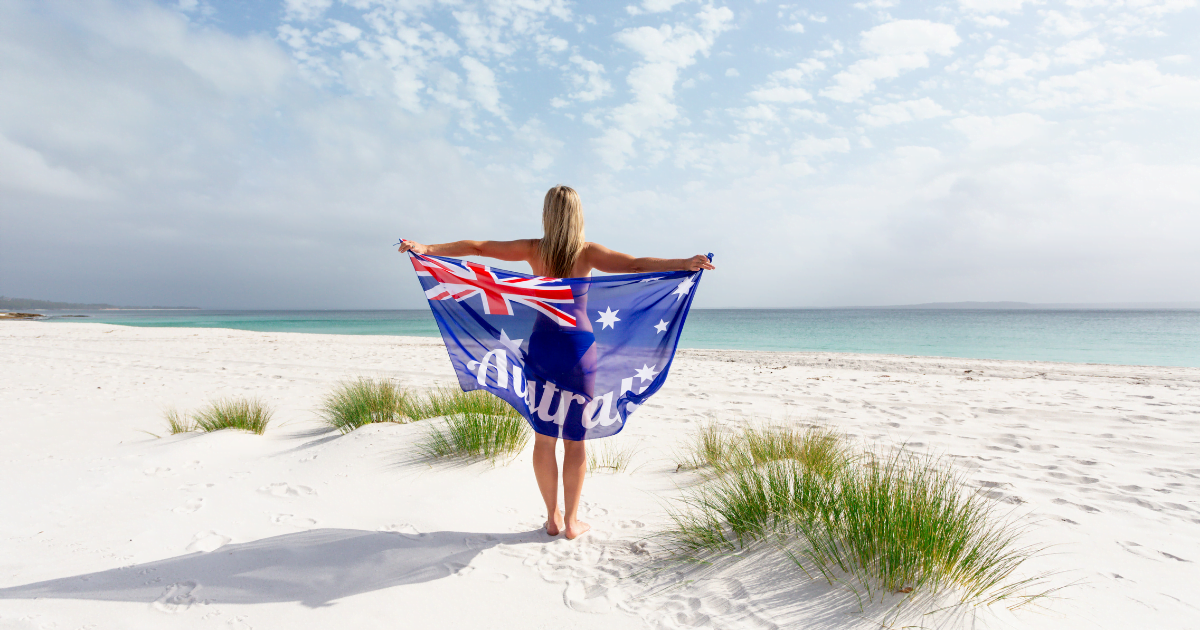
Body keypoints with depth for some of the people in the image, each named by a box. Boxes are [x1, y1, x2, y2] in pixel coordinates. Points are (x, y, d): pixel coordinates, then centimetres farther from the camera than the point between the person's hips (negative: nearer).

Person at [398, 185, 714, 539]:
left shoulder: (533, 250, 1)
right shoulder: (587, 253, -6)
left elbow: (476, 247, 4)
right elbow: (634, 265, -19)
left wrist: (426, 248, 12)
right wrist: (684, 264, -22)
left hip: (542, 343, 2)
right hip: (578, 346, -2)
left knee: (544, 436, 11)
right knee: (575, 438, 7)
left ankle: (552, 518, 22)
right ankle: (571, 521, 17)